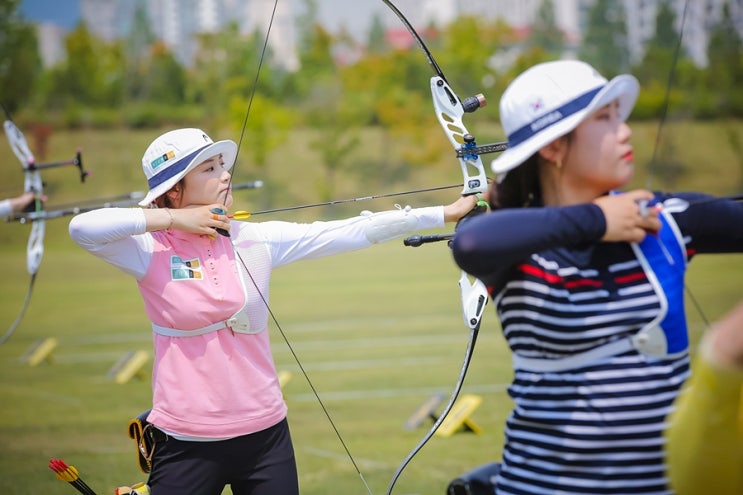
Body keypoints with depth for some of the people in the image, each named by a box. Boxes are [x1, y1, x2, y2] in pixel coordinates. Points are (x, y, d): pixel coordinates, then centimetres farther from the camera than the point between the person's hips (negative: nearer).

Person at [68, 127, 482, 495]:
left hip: (265, 435, 3)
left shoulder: (256, 241, 1)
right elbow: (83, 228, -20)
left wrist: (445, 213, -5)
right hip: (186, 443, -3)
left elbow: (350, 232, -2)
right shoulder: (151, 252, -5)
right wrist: (171, 219, -16)